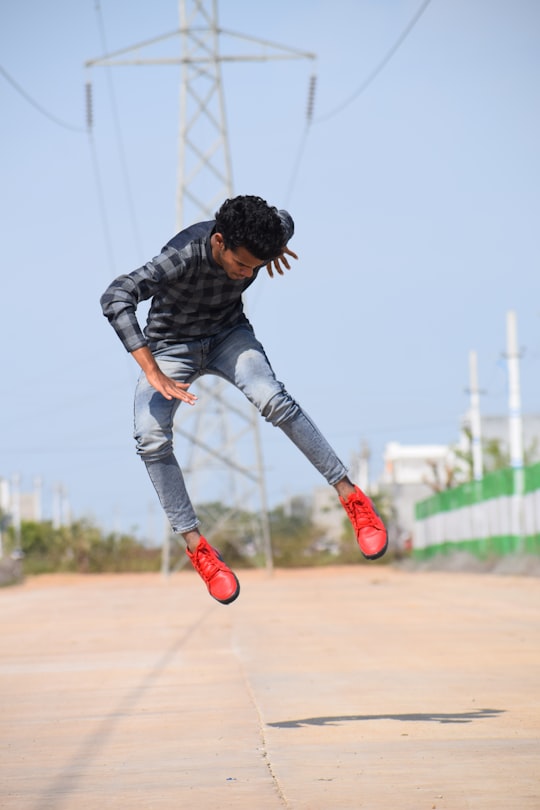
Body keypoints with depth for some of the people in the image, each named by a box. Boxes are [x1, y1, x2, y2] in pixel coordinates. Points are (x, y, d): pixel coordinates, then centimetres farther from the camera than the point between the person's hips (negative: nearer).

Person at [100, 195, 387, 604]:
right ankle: (195, 545, -15)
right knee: (151, 438, -25)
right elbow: (115, 298, -47)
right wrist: (153, 373, -50)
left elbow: (285, 220, 5)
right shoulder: (183, 256, -35)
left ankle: (350, 494, -20)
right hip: (171, 346, -2)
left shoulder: (256, 240, -21)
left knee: (272, 398, -28)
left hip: (229, 332, 2)